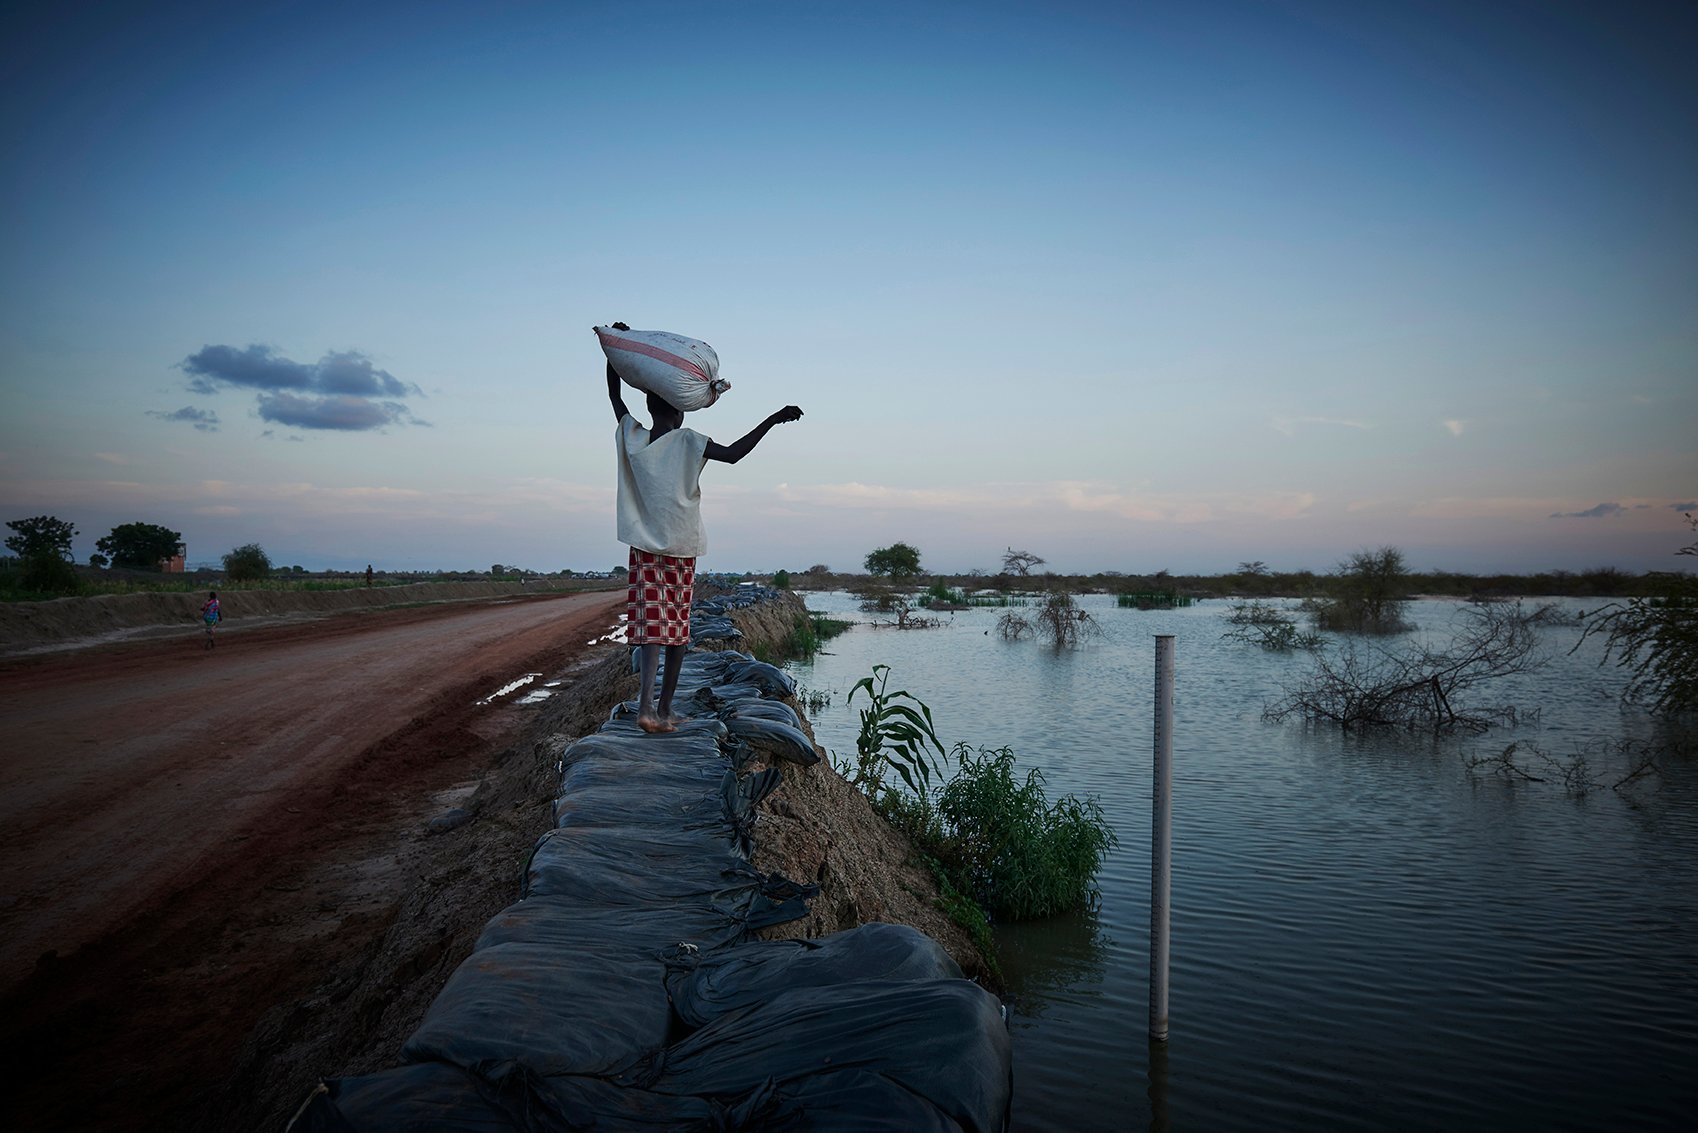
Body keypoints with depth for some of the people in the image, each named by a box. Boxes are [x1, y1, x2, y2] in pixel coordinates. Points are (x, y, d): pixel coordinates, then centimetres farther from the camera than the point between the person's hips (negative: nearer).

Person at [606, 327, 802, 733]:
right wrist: (772, 420, -21)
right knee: (676, 631, 7)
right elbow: (732, 453, -23)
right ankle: (664, 710, 13)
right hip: (680, 551, -3)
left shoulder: (632, 437, 1)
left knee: (652, 626, -1)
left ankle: (646, 706, -17)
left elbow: (614, 392, 15)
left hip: (645, 548, 3)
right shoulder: (687, 442, -10)